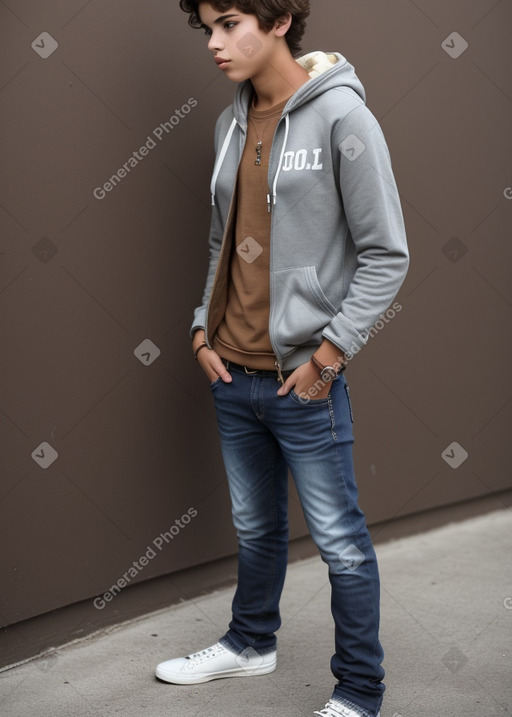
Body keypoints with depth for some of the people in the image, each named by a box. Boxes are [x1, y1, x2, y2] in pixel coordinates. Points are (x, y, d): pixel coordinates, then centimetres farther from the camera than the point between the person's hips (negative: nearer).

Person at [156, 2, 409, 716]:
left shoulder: (341, 115, -12)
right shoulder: (231, 123, 9)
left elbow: (386, 255, -12)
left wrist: (328, 352, -14)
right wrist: (204, 327, 7)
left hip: (303, 378, -6)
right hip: (232, 375, 6)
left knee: (340, 542, 4)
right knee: (256, 526, 21)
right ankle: (251, 642, 41)